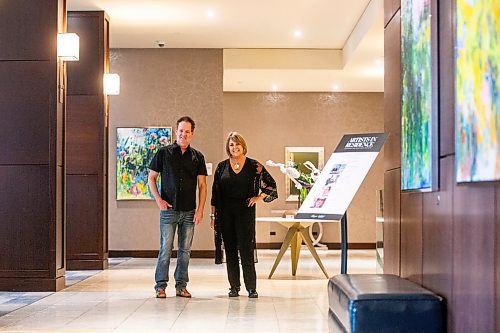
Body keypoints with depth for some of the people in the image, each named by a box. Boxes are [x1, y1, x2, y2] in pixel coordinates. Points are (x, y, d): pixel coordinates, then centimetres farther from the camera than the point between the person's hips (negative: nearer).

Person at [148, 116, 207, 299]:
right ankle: (160, 286, 6)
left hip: (189, 211, 2)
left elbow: (202, 185, 5)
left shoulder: (197, 157, 7)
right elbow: (151, 177, 5)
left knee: (185, 250, 7)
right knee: (165, 249, -2)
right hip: (169, 210, -2)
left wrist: (200, 209, -4)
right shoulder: (164, 152, 2)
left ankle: (181, 286, 15)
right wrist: (158, 199, -6)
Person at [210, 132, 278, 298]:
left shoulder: (254, 166, 2)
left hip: (245, 211, -2)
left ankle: (251, 288, -1)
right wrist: (213, 214, 5)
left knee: (246, 249, -7)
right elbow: (215, 192, 9)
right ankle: (234, 286, 13)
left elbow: (271, 184, 8)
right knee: (230, 250, 5)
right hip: (225, 212, 3)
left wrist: (259, 198, -1)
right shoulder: (222, 166, 8)